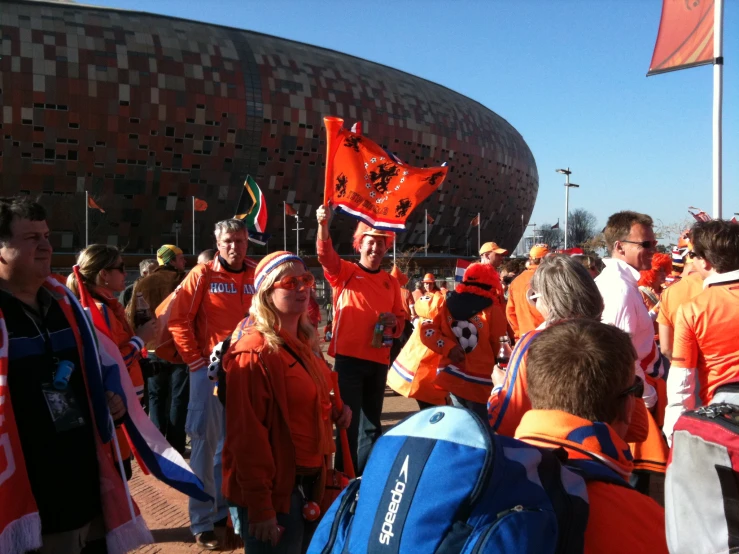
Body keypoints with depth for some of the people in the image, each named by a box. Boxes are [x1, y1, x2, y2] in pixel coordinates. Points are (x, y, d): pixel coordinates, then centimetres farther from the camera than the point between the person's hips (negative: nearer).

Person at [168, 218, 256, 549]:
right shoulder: (202, 275, -6)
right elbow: (178, 319, -6)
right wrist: (195, 360, -8)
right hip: (211, 369, -4)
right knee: (205, 443, 3)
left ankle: (227, 508, 32)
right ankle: (202, 522, 14)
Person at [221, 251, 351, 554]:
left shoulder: (306, 343, 6)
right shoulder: (254, 353, -20)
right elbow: (247, 436, -21)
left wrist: (335, 408, 1)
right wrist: (260, 507, -20)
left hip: (311, 480, 8)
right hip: (276, 488, -8)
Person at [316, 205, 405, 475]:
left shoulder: (390, 282, 12)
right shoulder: (345, 272, 0)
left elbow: (401, 317, 17)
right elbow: (326, 255, -20)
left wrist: (394, 322, -7)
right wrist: (323, 225, -37)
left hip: (378, 360, 5)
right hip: (349, 358, -4)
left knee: (372, 424, 15)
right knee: (349, 423, -2)